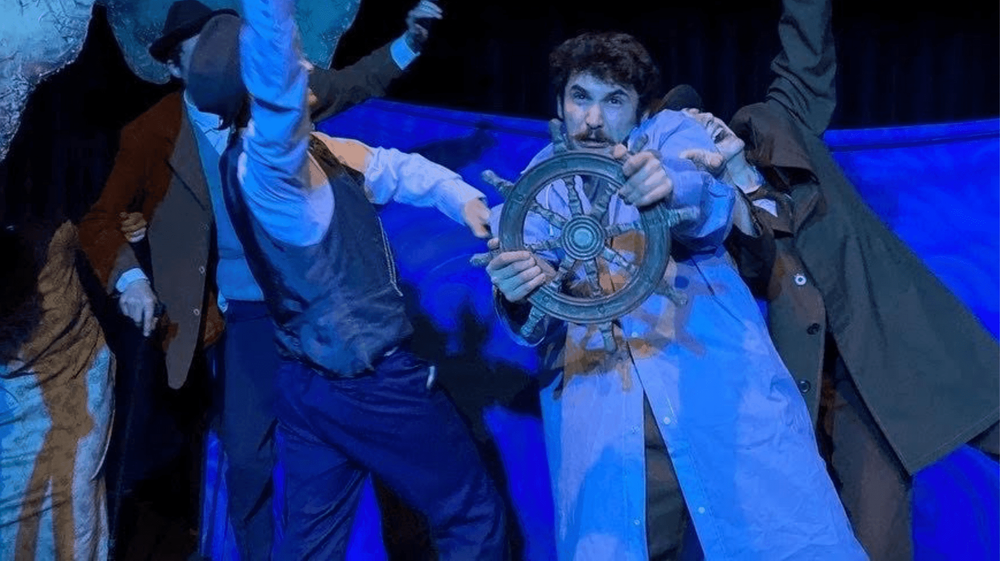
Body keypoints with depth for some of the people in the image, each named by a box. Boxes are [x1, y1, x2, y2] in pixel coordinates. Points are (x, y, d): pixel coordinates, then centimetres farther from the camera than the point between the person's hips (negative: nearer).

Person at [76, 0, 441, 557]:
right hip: (245, 313, -2)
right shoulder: (153, 135, -4)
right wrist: (130, 278, -19)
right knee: (249, 454, 3)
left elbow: (347, 85, 12)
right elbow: (101, 220, -1)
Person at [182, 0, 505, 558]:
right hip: (373, 383, -8)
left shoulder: (319, 151, 6)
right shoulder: (263, 162, -21)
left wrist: (464, 199, -3)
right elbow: (277, 79, -41)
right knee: (472, 516, 8)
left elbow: (400, 169, 14)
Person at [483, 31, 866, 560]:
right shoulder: (540, 187, 16)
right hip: (597, 413, 1)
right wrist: (518, 297, -19)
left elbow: (713, 208, -11)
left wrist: (671, 187, -34)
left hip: (715, 375, -1)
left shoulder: (672, 133, 12)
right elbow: (538, 323, 5)